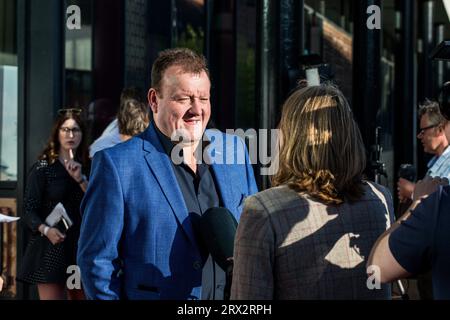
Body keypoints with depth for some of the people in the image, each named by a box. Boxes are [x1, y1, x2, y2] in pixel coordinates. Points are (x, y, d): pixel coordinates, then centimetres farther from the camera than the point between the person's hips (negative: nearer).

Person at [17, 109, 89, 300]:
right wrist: (46, 230, -23)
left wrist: (80, 179, -13)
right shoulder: (43, 168, -1)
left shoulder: (86, 167, 11)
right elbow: (29, 211, -6)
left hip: (81, 246, 4)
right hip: (51, 247, -4)